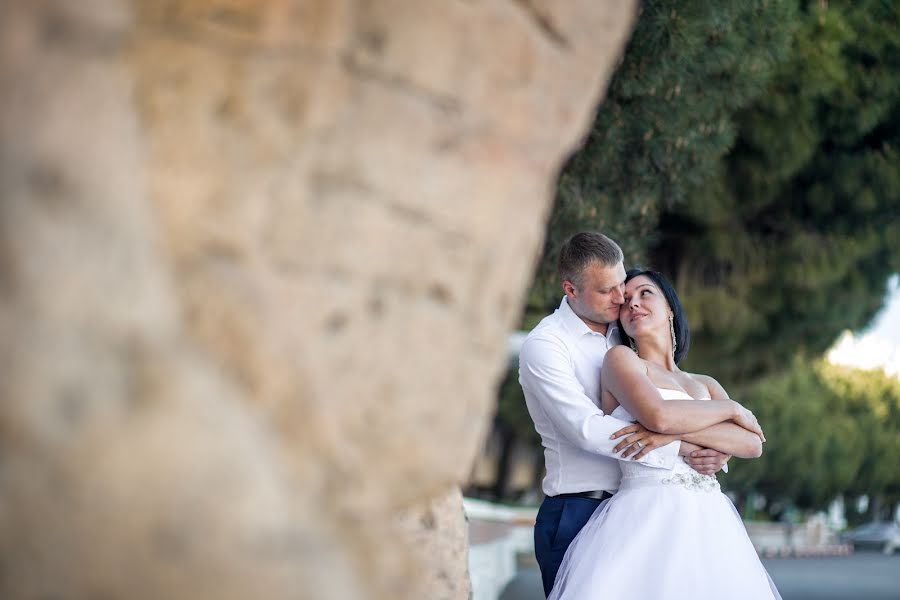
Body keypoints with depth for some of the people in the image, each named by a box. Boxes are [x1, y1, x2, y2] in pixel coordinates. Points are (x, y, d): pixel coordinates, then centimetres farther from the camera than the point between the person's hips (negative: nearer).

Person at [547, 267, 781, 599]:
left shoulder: (705, 384, 21)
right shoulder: (620, 358, 7)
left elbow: (752, 444, 4)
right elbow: (658, 414, -13)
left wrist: (672, 433, -11)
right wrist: (731, 409, 3)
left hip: (711, 529, 4)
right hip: (646, 521, -4)